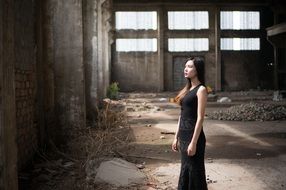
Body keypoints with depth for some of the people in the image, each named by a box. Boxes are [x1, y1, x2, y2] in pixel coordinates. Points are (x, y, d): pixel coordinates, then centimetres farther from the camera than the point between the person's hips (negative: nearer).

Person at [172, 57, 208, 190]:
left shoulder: (201, 90, -10)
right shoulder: (187, 89, 13)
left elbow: (200, 118, -16)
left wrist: (193, 142, -19)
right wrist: (176, 137, 14)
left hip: (193, 136, -8)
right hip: (183, 136, 8)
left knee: (194, 172, 3)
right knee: (185, 171, 16)